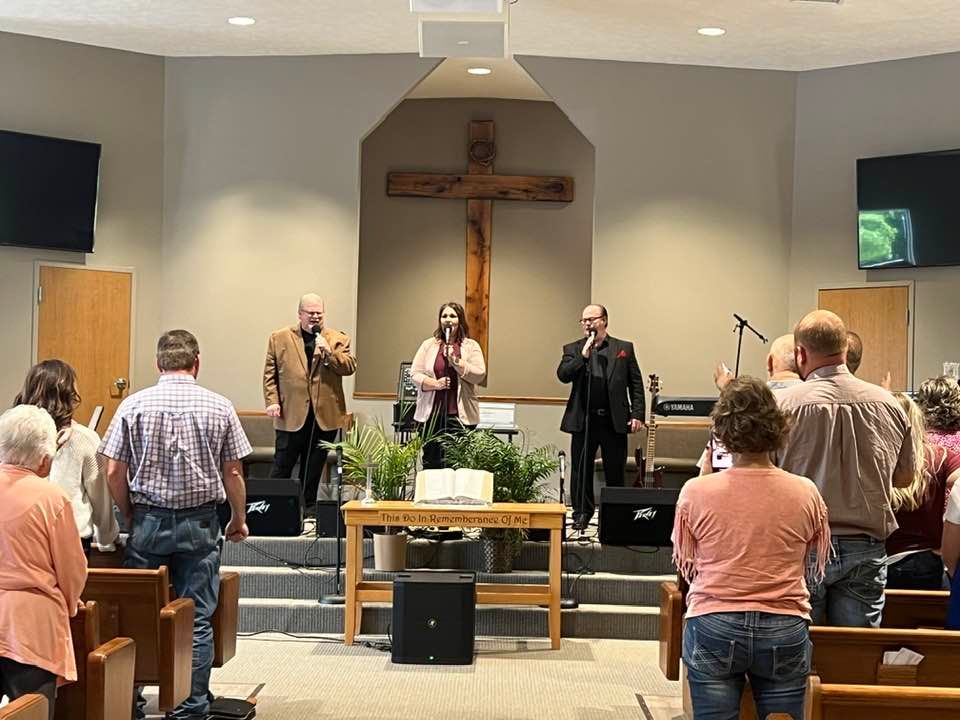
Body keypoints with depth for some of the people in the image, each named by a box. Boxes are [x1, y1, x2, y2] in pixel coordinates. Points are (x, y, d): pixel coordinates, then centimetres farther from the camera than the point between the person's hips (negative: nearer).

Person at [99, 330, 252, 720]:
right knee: (196, 620, 4)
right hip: (200, 523, 0)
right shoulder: (219, 407, -2)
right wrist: (239, 520, 14)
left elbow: (114, 473, -2)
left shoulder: (133, 405, -2)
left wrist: (130, 518, 12)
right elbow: (233, 473, 0)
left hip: (148, 520, 0)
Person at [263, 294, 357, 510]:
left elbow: (349, 367, -4)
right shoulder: (280, 338, 6)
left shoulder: (338, 339, 6)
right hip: (291, 416, -1)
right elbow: (270, 373, 6)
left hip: (324, 416, 1)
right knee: (281, 468, 1)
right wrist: (272, 401, -4)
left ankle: (308, 508, 18)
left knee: (313, 471, 10)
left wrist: (328, 352, -17)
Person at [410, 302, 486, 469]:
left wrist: (456, 361, -13)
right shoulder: (429, 345, 10)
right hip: (431, 413, 2)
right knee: (431, 463, 3)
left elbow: (479, 375, -4)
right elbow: (414, 374, 5)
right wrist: (435, 384, -11)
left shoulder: (471, 346, 7)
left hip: (461, 416, -1)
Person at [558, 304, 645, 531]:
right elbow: (563, 375, -7)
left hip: (615, 421, -1)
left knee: (615, 471, 6)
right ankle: (581, 513, 18)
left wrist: (637, 414, -4)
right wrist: (583, 356, -15)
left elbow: (636, 384, 4)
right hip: (583, 420, 1)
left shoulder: (624, 348, 6)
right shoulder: (573, 349, 8)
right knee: (581, 470, 6)